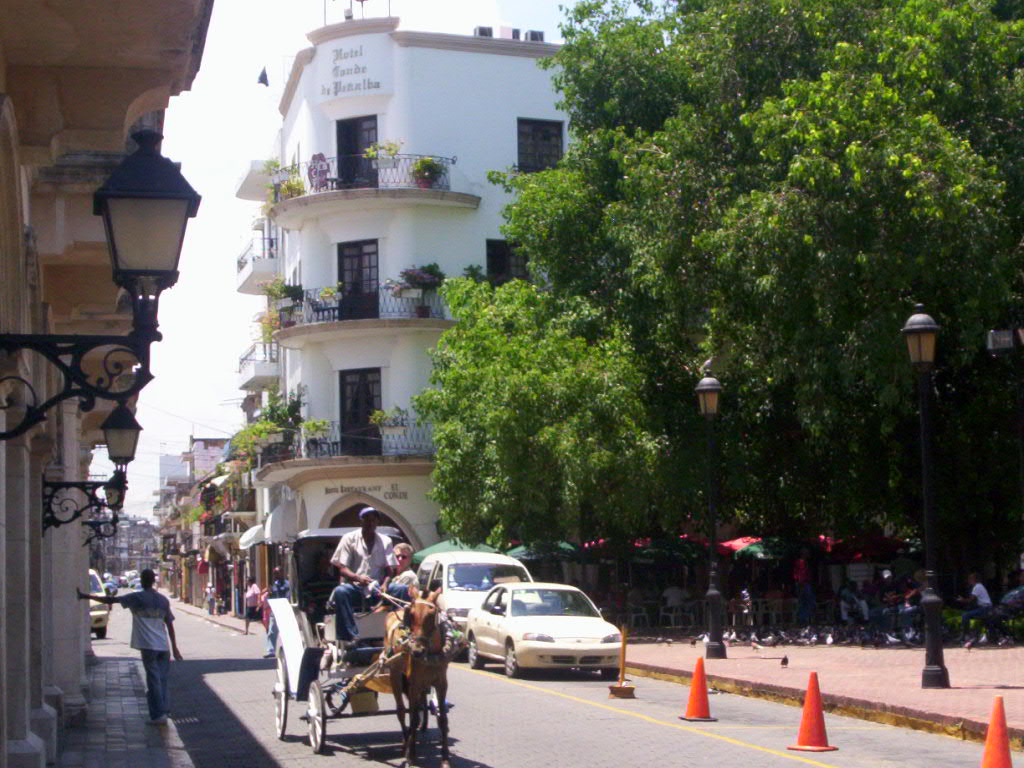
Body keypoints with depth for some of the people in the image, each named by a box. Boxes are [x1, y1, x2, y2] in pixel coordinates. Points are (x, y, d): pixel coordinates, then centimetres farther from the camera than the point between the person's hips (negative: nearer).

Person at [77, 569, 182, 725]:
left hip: (148, 645, -4)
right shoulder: (163, 600, 11)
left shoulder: (136, 598, -2)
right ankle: (164, 710, 12)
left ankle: (159, 715, -5)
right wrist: (174, 647, 18)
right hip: (163, 646, 4)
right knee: (162, 680, 12)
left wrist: (86, 596, 6)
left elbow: (110, 600, -1)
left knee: (153, 680, -3)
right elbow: (170, 624, 13)